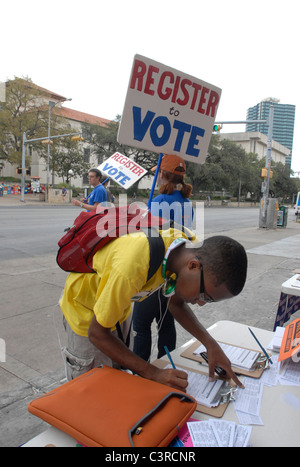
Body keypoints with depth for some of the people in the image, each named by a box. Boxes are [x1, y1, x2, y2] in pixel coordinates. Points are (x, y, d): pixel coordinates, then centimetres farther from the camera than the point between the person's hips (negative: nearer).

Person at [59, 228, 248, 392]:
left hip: (119, 306, 6)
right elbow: (97, 333, -29)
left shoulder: (184, 249, -20)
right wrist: (154, 374, -32)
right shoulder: (131, 270, -44)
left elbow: (177, 304, -3)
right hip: (85, 310, -5)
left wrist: (211, 343, -15)